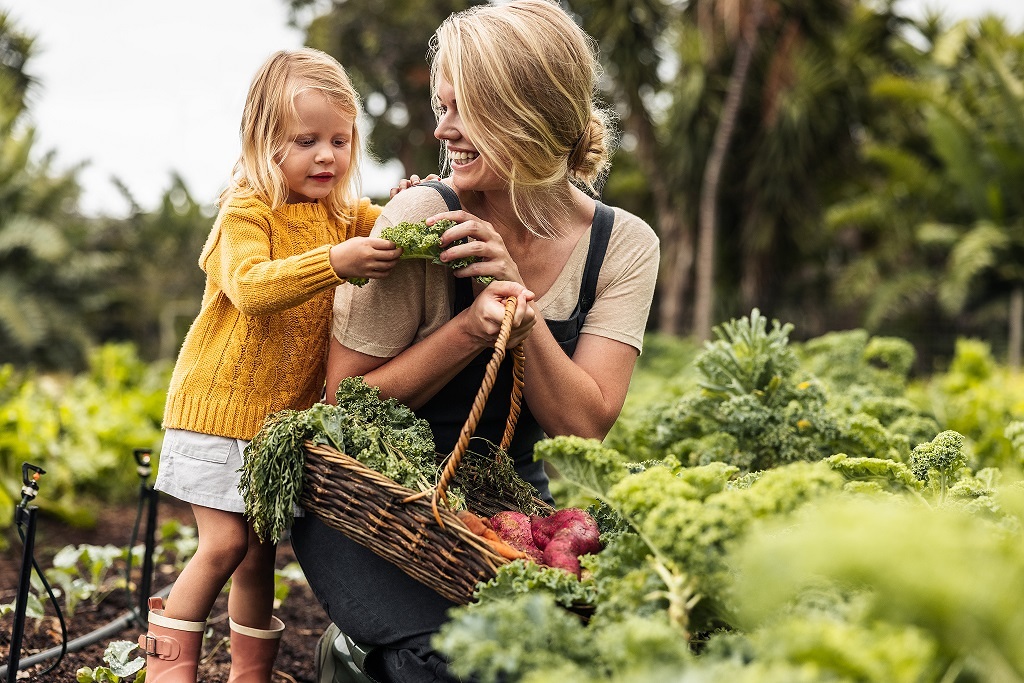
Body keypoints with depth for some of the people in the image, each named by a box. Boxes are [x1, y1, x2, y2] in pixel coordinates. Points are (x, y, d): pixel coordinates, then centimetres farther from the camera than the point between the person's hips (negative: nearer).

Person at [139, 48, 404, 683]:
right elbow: (252, 287, -29)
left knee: (261, 548, 13)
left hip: (291, 412, 6)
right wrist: (335, 261, -43)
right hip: (222, 406, -5)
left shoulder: (346, 215, 7)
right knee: (225, 543, -7)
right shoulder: (247, 210, -13)